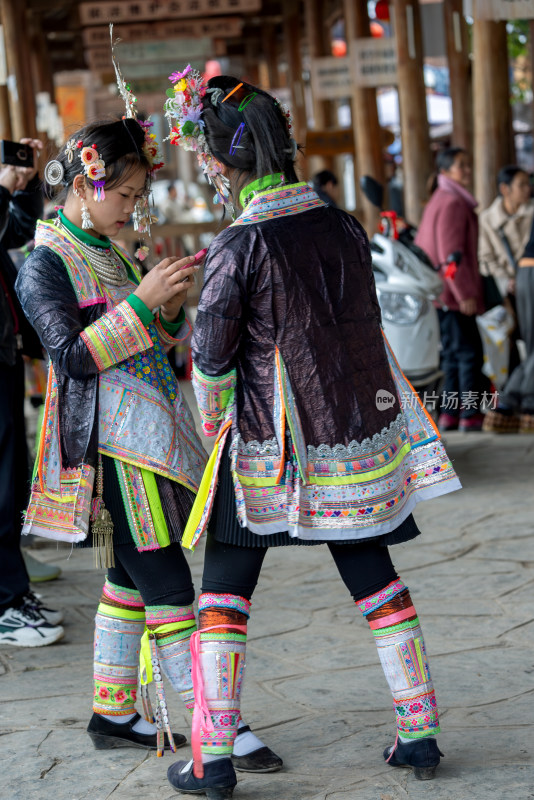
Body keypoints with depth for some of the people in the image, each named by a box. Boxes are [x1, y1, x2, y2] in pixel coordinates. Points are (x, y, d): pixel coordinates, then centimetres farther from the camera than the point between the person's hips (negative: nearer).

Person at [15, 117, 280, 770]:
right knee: (166, 586, -9)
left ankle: (113, 714, 23)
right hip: (112, 445, -9)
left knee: (130, 581, 13)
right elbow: (72, 355, -19)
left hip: (150, 440, 9)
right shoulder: (45, 267, -9)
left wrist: (170, 310, 1)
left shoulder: (106, 254, 16)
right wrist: (141, 301, -23)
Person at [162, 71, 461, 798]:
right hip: (357, 432, 5)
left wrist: (217, 425, 7)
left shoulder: (239, 248, -16)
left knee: (223, 593, 7)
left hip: (267, 450, -5)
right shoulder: (345, 228, 0)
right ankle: (421, 733, 18)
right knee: (376, 581, 15)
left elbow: (211, 360, -11)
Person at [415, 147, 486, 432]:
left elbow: (420, 248, 22)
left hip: (437, 292, 10)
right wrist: (465, 293, -20)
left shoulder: (437, 201, 18)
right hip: (452, 293, -10)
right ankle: (471, 414, -7)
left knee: (453, 353, 12)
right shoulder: (453, 203, -14)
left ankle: (449, 414, 13)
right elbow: (451, 253, -20)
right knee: (470, 352, -7)